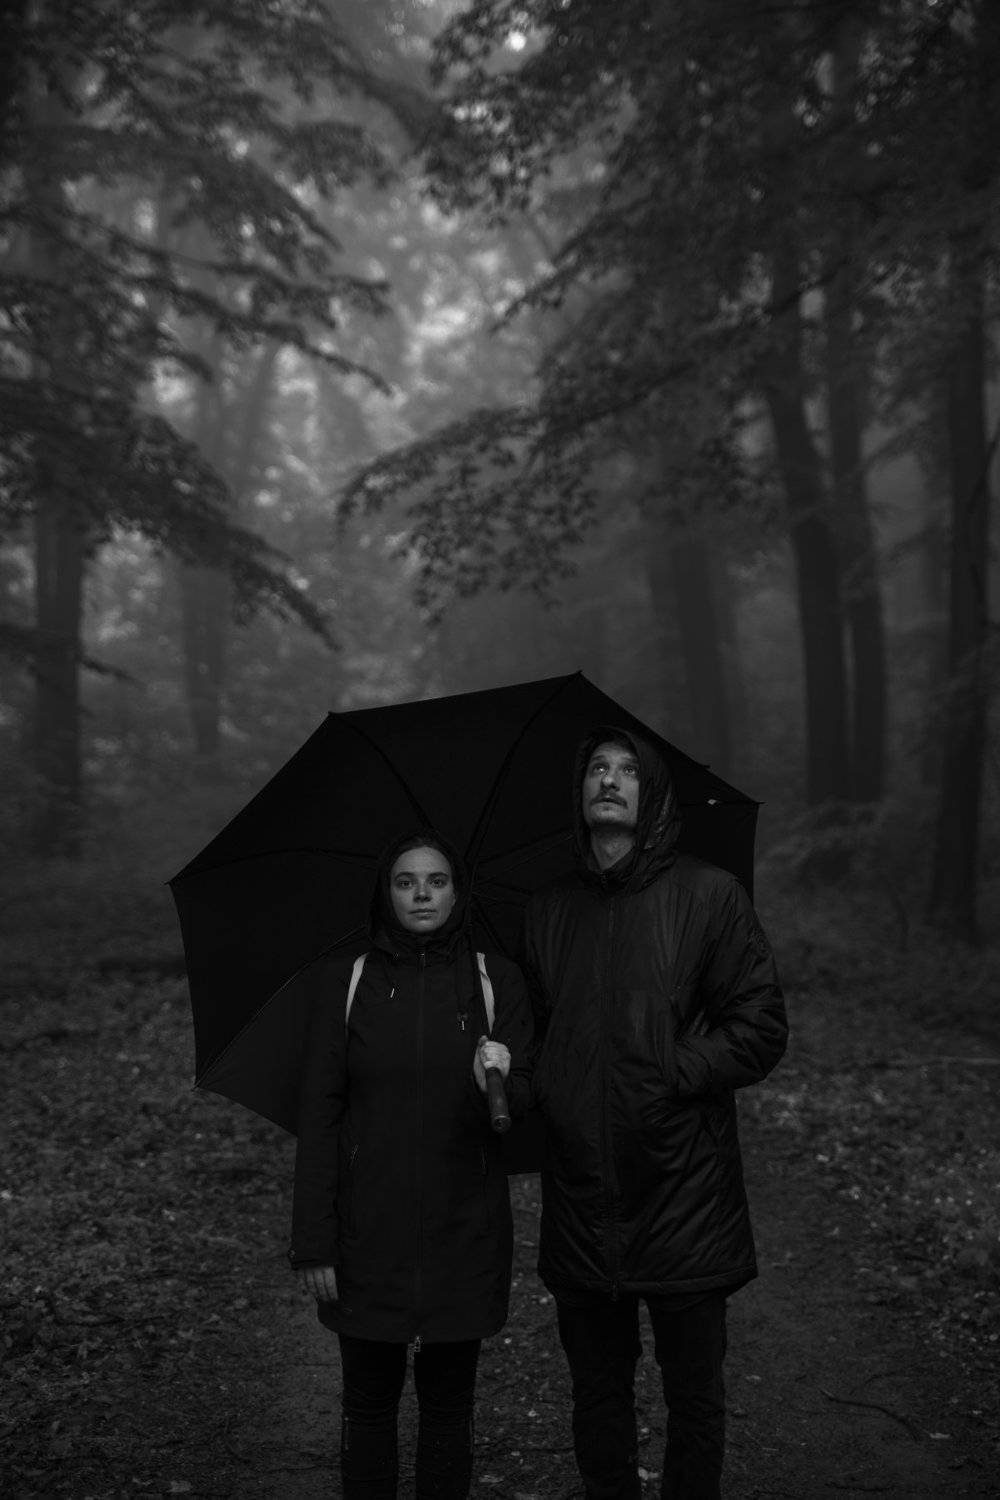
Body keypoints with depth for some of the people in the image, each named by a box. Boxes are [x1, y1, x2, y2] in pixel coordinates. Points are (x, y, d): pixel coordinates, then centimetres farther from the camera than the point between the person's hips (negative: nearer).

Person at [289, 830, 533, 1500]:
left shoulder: (497, 980, 1)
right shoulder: (345, 981, -1)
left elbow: (524, 1104, -1)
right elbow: (319, 1115, -1)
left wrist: (500, 1084, -25)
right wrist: (313, 1243, -5)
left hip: (463, 1233, 0)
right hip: (369, 1235, 0)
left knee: (449, 1406, 10)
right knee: (369, 1405, 8)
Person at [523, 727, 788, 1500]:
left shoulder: (709, 895, -2)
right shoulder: (548, 909, 10)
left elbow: (760, 1028, -5)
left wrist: (670, 1076, -13)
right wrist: (530, 1089, 0)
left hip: (683, 1196, -3)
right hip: (580, 1198, 3)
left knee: (695, 1397, 8)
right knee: (598, 1394, 14)